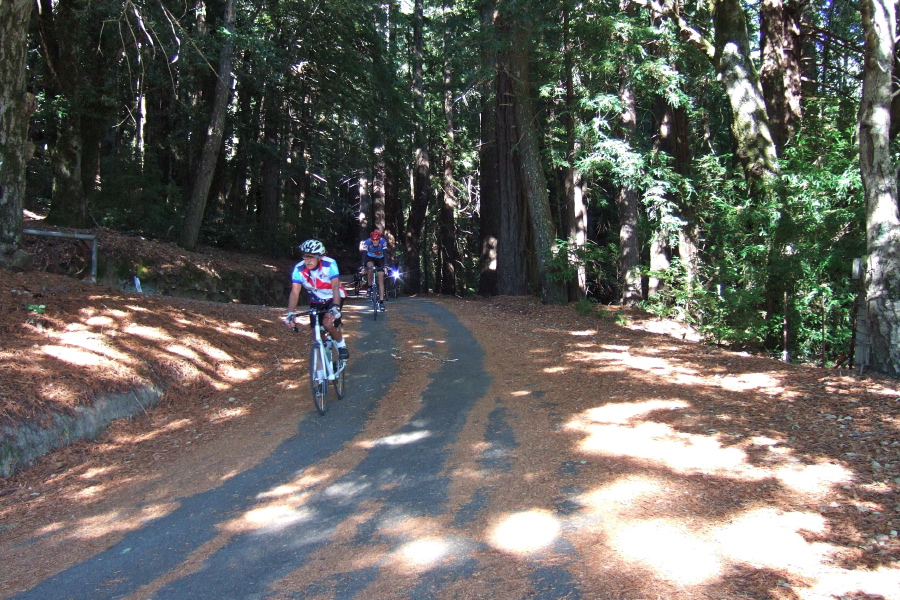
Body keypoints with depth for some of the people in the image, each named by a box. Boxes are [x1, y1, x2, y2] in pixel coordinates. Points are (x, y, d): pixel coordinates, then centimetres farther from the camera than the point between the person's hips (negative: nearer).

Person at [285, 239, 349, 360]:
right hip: (316, 301, 3)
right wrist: (290, 313, -42)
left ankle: (341, 344, 1)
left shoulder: (329, 264, -28)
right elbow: (295, 292, -29)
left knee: (328, 323, -27)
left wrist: (335, 307, -50)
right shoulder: (299, 269, -23)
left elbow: (335, 286, -36)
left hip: (333, 298, -3)